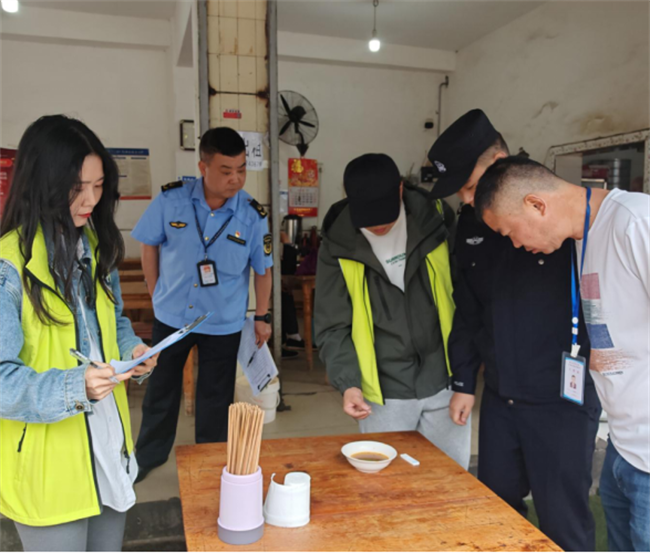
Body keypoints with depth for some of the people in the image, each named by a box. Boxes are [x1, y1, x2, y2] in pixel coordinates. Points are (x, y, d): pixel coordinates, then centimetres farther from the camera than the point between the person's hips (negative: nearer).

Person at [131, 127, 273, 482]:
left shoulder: (252, 216, -14)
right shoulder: (171, 200, -14)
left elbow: (262, 268, -3)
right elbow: (149, 245, 1)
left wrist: (262, 316, 0)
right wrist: (156, 294, 2)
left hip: (224, 323, -1)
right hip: (171, 316, 1)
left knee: (215, 399, 14)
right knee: (161, 390, 19)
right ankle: (148, 456, 43)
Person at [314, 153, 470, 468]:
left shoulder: (434, 220, -5)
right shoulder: (337, 246, -7)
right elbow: (333, 328, -4)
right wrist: (348, 383, -17)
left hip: (444, 383, 2)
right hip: (384, 396, -1)